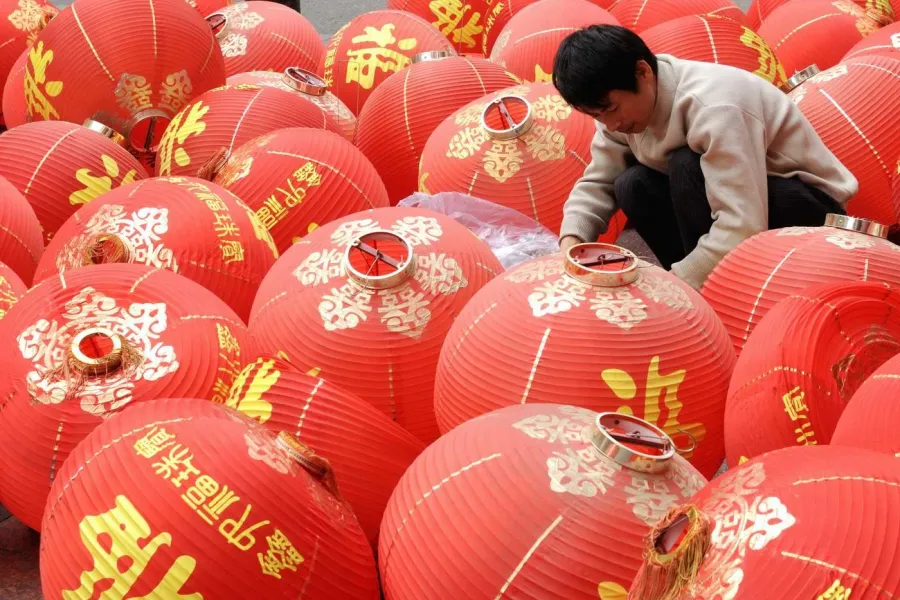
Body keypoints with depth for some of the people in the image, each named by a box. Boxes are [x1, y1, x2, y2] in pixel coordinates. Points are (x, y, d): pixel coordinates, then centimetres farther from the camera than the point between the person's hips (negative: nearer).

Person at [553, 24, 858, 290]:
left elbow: (743, 226, -39)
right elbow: (597, 183, -4)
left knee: (688, 167, -31)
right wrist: (570, 244, -23)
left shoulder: (711, 106, -33)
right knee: (632, 186, -14)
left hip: (809, 205, -7)